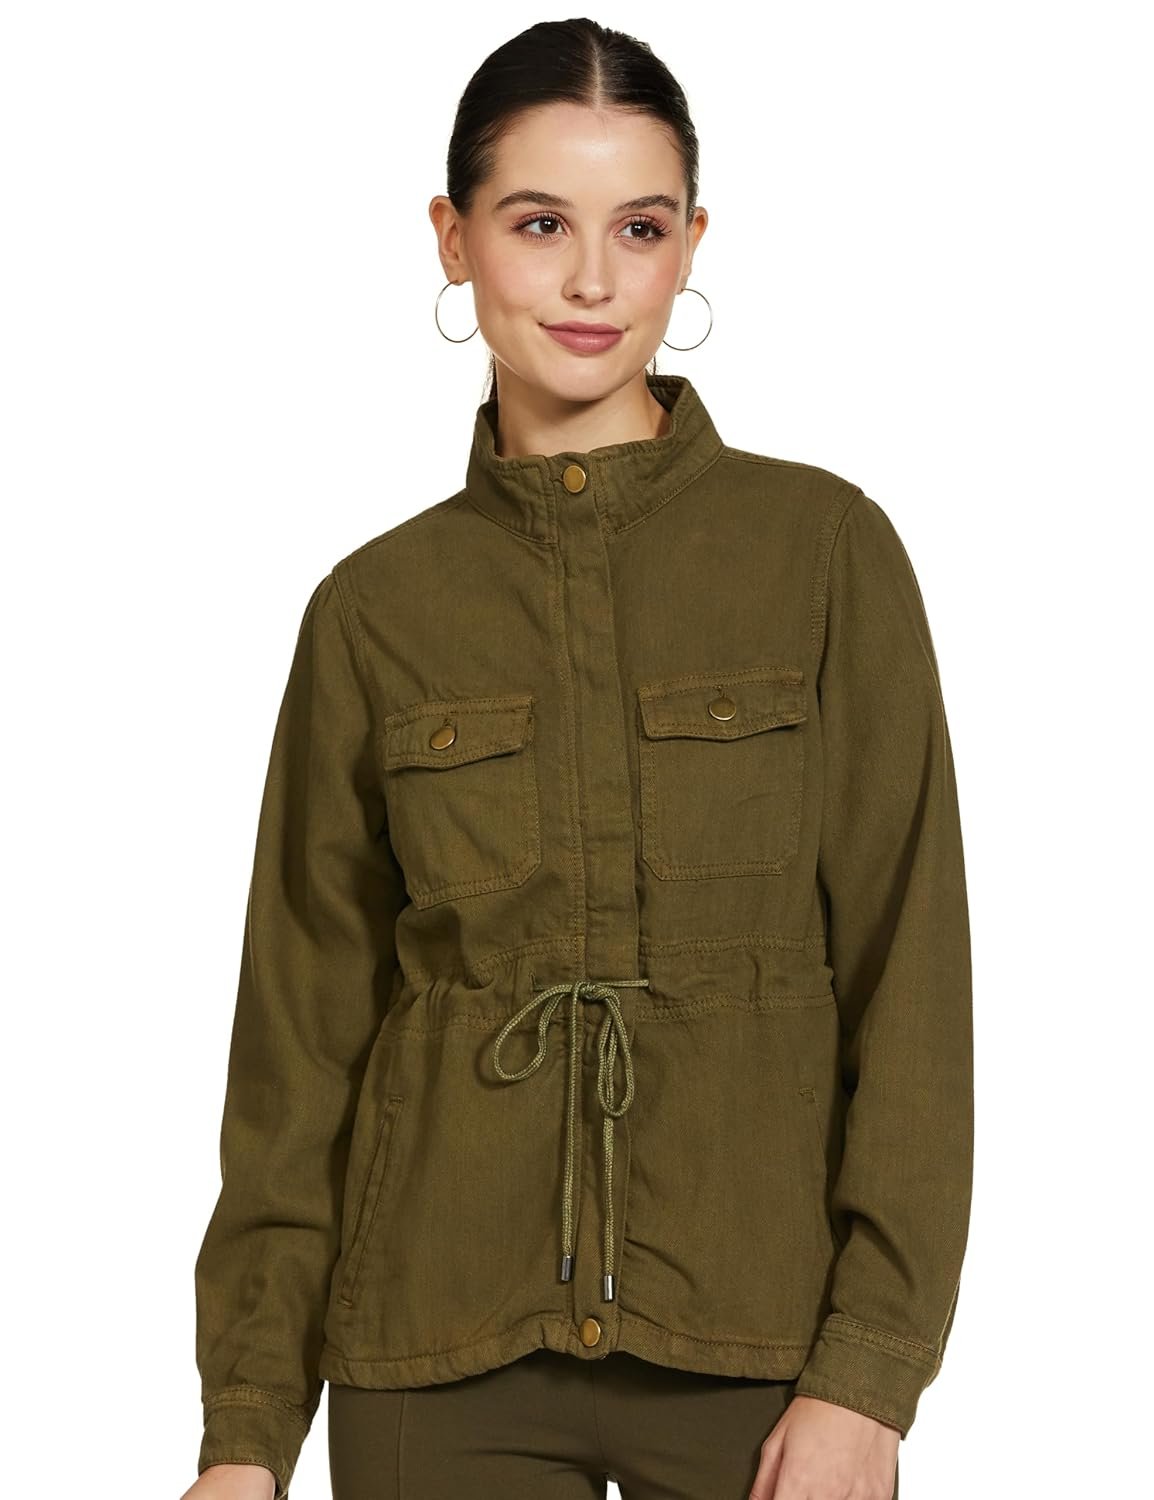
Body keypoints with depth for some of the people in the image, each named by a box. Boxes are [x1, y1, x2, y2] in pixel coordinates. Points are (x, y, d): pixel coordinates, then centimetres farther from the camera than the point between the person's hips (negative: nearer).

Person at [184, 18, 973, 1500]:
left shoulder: (827, 547, -2)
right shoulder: (375, 608, 3)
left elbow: (909, 977, -4)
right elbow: (302, 1028, 5)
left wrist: (868, 1372, -10)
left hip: (758, 1342, -1)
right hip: (443, 1351, 1)